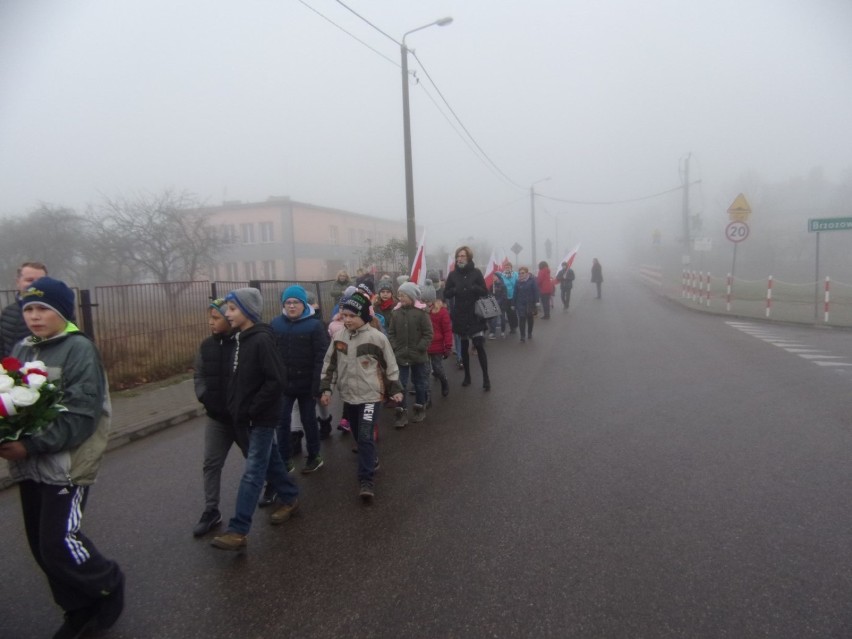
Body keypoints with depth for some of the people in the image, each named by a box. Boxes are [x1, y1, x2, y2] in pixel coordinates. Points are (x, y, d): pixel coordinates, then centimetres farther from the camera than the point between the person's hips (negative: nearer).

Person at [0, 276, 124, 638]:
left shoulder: (79, 349, -12)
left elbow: (81, 415, -18)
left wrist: (31, 446, -24)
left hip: (65, 466, -7)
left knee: (59, 543, -8)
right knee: (41, 545, 13)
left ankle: (108, 586, 21)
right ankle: (81, 609, 32)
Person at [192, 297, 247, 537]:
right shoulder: (206, 345, 2)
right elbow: (199, 376, 9)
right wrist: (205, 398, -5)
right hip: (217, 416, 5)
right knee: (211, 464, 8)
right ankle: (211, 512, 21)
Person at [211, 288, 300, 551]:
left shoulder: (262, 340, -19)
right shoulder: (240, 339, 8)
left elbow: (276, 381, -23)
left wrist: (252, 410, -19)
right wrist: (237, 408, 7)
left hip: (262, 417, -9)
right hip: (249, 416, 9)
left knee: (253, 472, -3)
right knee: (270, 461, 20)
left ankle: (238, 530, 1)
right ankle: (289, 497, 38)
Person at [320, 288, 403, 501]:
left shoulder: (377, 337, -14)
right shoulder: (339, 335, -1)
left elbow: (390, 365, -4)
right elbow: (330, 363, 9)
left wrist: (395, 389, 0)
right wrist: (326, 388, 4)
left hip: (371, 396, -5)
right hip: (348, 395, 5)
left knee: (366, 437, -10)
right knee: (358, 435, 18)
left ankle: (366, 480, -1)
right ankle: (371, 459, 43)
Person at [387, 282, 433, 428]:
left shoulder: (421, 312, -11)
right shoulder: (396, 312, 0)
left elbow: (428, 334, -10)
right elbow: (391, 333, 6)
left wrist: (419, 348, -15)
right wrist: (395, 348, -5)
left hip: (418, 356, -2)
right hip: (400, 356, 3)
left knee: (419, 383, 13)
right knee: (401, 384, 3)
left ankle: (420, 408, 30)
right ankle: (402, 413, 11)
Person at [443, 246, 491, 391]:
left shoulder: (476, 272, -2)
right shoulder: (453, 274, 2)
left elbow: (485, 292, -2)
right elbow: (446, 294, 4)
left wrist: (474, 288, -22)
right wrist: (455, 290, -17)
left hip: (475, 315, -2)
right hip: (460, 316, 2)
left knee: (480, 346, -7)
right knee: (464, 347, 10)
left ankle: (486, 378, 1)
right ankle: (467, 376, 22)